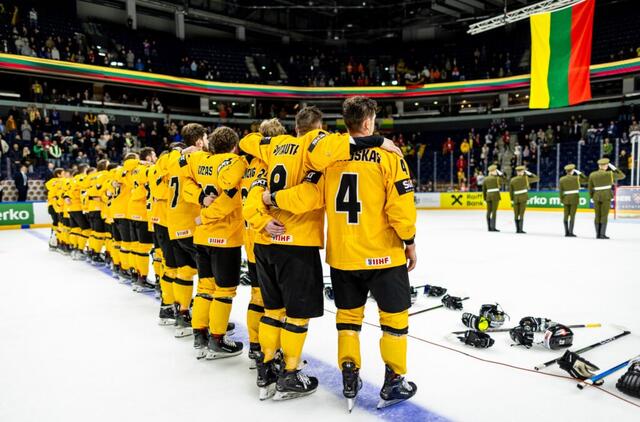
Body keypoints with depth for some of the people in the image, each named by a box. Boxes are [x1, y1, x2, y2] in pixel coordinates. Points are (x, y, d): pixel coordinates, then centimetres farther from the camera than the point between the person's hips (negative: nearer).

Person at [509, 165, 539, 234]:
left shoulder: (512, 180, 3)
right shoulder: (525, 178, -5)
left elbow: (510, 191, 3)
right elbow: (537, 178, 5)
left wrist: (512, 200, 10)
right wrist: (529, 173, 10)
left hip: (515, 199, 3)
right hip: (523, 198, -3)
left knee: (516, 215, 8)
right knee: (521, 214, -2)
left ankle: (517, 229, 11)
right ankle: (520, 229, -3)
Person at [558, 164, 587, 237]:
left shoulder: (562, 179, 0)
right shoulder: (576, 178, -7)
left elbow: (560, 190, 0)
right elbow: (586, 180, 6)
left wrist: (561, 199, 7)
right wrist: (579, 173, 7)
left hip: (566, 199, 3)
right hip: (574, 198, -3)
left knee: (566, 216, 7)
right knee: (572, 216, -3)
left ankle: (566, 232, 9)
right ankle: (570, 232, -5)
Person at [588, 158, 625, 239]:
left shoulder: (592, 175, 2)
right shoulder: (610, 174, -7)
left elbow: (590, 187, 6)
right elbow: (622, 176, 7)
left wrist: (592, 197, 16)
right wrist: (614, 168, 10)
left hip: (596, 197, 3)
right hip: (606, 197, -3)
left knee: (597, 216, 7)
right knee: (604, 216, -1)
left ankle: (597, 234, 8)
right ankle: (602, 234, -2)